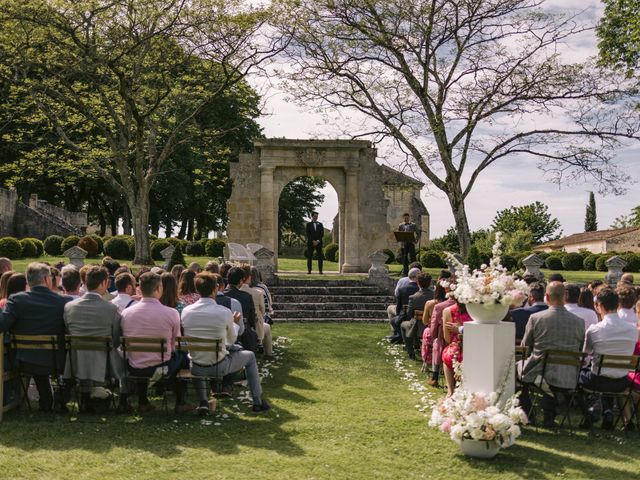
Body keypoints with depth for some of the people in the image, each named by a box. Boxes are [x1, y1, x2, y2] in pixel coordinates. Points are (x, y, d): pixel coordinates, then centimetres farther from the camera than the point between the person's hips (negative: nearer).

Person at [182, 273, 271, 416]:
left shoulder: (186, 311, -7)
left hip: (197, 369, 3)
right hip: (219, 367, -3)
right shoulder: (225, 312, -15)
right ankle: (258, 402, 27)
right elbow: (231, 340, 1)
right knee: (249, 356, 23)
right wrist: (234, 323, 22)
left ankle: (203, 402, 27)